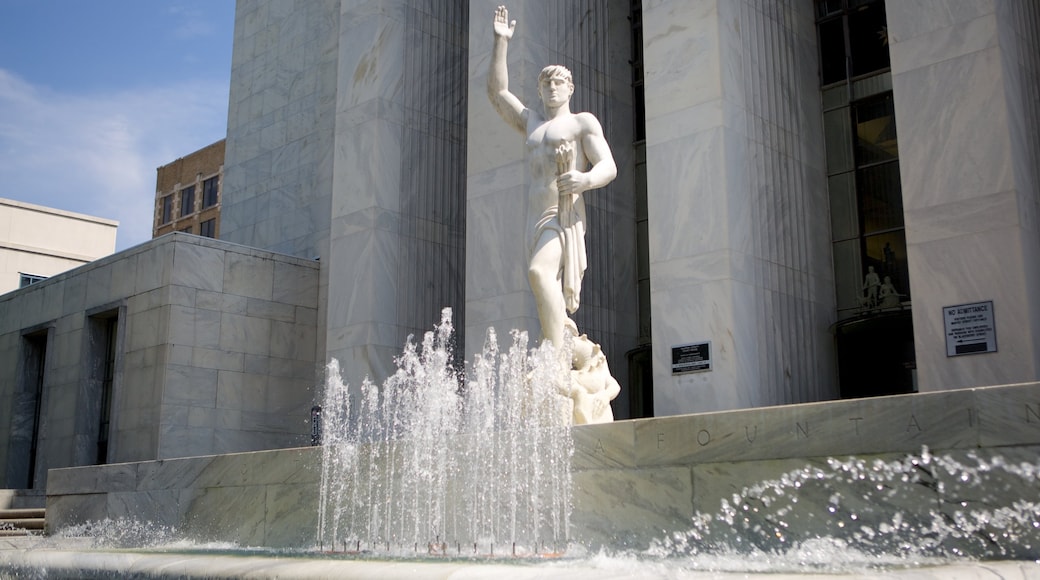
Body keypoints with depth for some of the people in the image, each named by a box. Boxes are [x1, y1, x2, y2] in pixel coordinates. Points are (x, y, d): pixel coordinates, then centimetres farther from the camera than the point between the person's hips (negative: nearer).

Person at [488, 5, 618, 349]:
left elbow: (608, 167, -3)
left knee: (538, 272, -34)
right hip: (535, 222, 7)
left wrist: (585, 179, -27)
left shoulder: (583, 122, 8)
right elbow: (497, 92, 26)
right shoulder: (532, 123, 26)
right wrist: (501, 42, 20)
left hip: (564, 218, -7)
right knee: (554, 318, 4)